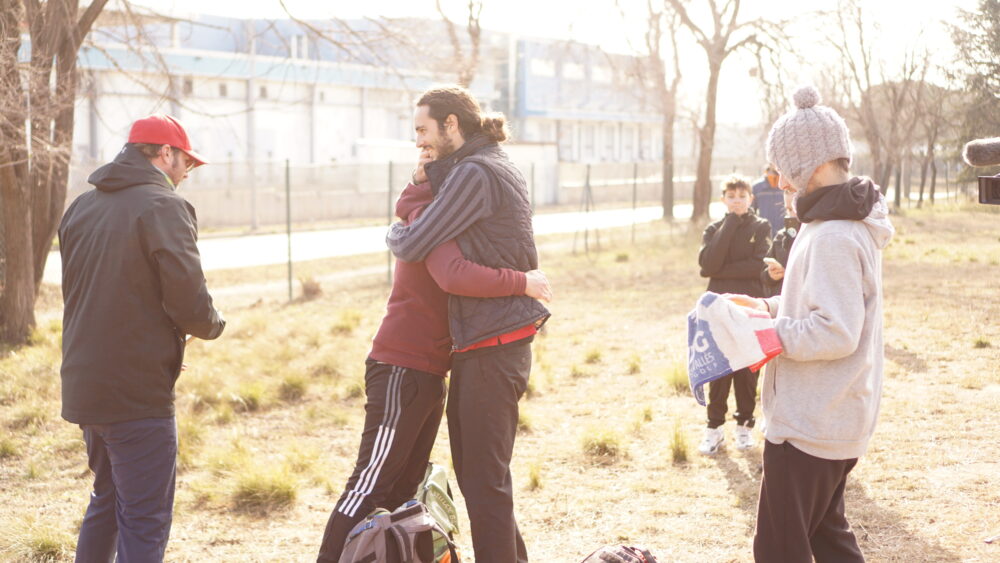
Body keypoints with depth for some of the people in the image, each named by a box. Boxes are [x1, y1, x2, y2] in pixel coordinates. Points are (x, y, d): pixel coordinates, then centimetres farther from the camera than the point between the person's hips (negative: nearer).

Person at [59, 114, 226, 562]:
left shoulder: (81, 208, 12)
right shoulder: (163, 206, -12)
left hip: (83, 385, 8)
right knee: (144, 523, -3)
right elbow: (188, 302, -19)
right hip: (137, 391, -8)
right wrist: (213, 325, 4)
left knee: (107, 499, 24)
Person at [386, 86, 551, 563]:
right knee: (472, 468, 18)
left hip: (492, 347, -10)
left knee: (485, 478, -4)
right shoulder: (496, 166, 16)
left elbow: (412, 246, -16)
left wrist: (393, 232, 6)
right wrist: (434, 178, 3)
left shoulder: (475, 174, -15)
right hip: (478, 344, 10)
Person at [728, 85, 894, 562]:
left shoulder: (832, 237, -23)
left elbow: (836, 333, -28)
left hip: (809, 425, -11)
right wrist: (769, 306, 9)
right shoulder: (854, 223, 10)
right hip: (839, 417, 11)